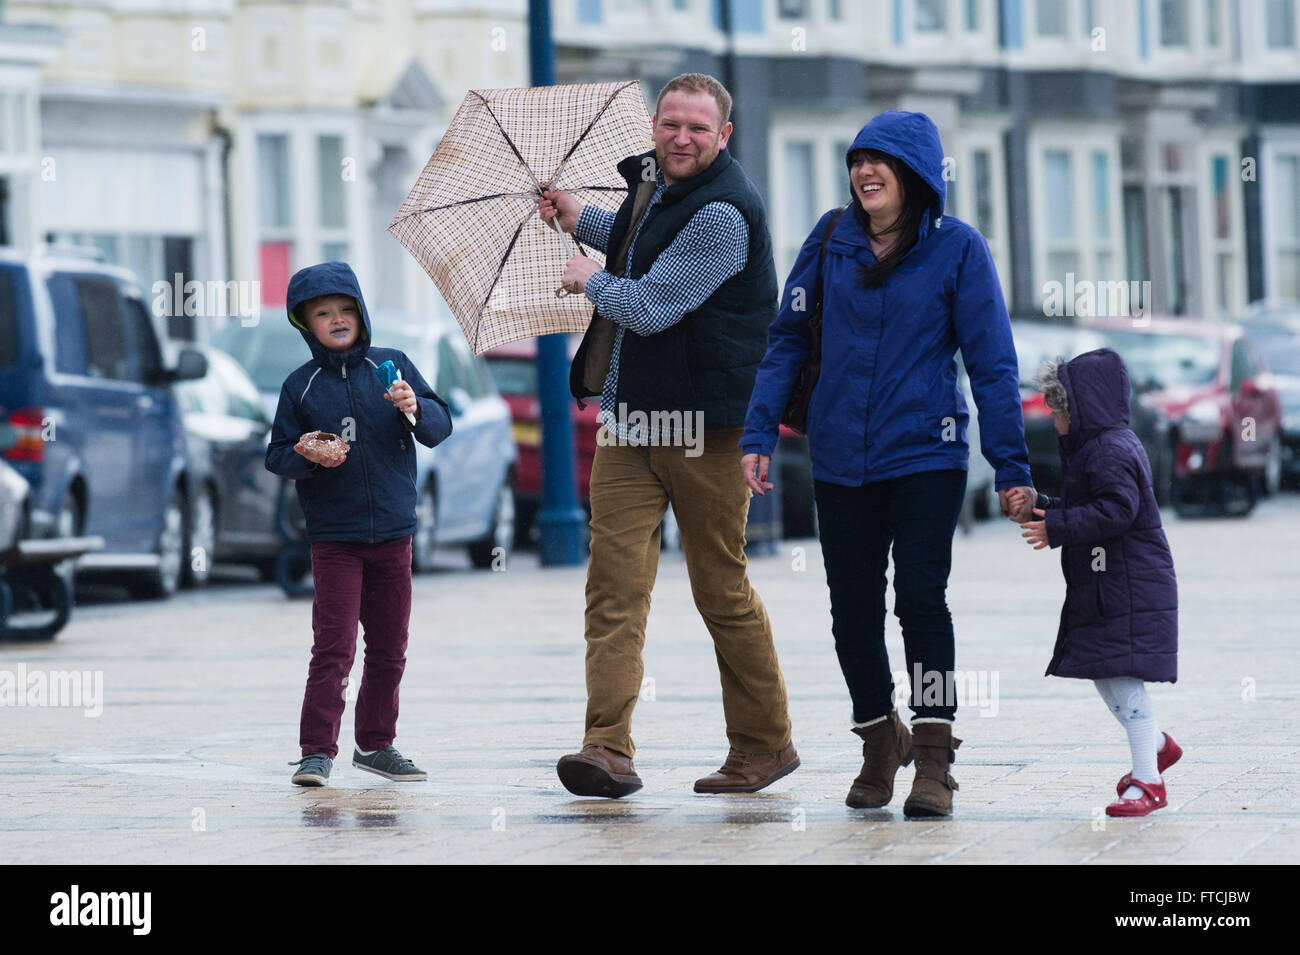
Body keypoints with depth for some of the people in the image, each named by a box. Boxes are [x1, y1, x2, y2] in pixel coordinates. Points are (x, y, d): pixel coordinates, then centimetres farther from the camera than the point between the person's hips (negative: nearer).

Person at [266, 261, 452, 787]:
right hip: (334, 538, -3)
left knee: (389, 646, 10)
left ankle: (376, 743, 23)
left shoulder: (392, 366, 4)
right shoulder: (301, 386, 1)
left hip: (393, 533, 3)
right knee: (333, 645, -11)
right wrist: (305, 455, -16)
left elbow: (440, 426, 5)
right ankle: (317, 751, -9)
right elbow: (277, 455, 4)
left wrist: (416, 409, -16)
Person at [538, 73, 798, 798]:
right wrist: (582, 220, 33)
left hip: (704, 425, -8)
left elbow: (650, 308, -21)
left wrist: (591, 279, -4)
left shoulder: (722, 214, -17)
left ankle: (765, 744, 19)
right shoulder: (656, 182, 13)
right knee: (616, 581, -6)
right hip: (630, 416, 8)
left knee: (722, 589, 3)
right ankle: (609, 749, -13)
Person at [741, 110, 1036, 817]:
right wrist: (759, 434, 1)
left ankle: (932, 760, -6)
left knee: (920, 596, -12)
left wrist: (1011, 468, -5)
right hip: (840, 460, 3)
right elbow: (787, 338, 8)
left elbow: (992, 363, -3)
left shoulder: (957, 249, -4)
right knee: (853, 608, 8)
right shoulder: (831, 241, 4)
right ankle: (880, 742, 27)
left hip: (925, 457, -3)